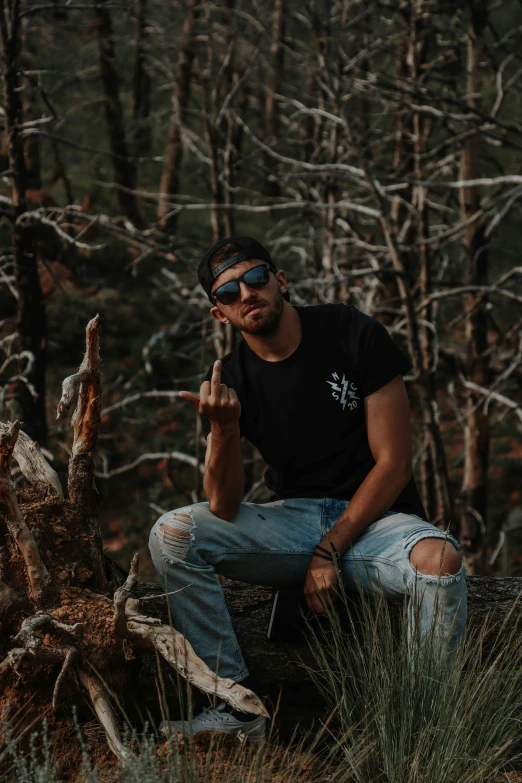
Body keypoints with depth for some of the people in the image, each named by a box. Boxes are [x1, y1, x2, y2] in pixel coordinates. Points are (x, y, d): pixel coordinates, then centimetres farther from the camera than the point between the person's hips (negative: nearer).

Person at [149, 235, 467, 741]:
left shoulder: (353, 335, -8)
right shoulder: (228, 380, -2)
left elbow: (393, 463, -8)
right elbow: (224, 509, -10)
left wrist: (329, 552, -11)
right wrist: (224, 428, -28)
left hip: (375, 518, -3)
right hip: (292, 520, 3)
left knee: (439, 559, -37)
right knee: (171, 535, -20)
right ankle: (238, 707, -16)